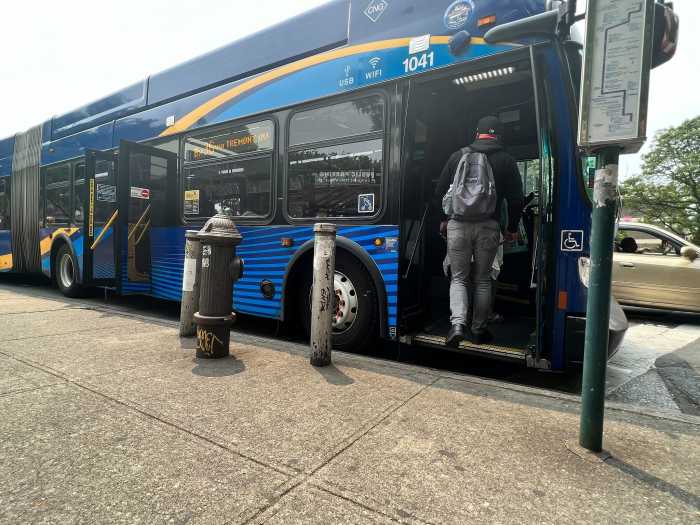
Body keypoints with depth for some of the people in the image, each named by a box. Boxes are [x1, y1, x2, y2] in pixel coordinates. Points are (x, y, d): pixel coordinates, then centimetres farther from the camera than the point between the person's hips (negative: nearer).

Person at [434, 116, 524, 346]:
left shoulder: (458, 155, 8)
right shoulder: (506, 160, 6)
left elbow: (440, 191, 9)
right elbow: (516, 199, 4)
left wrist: (444, 219, 20)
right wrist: (512, 228, 16)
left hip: (457, 224, 0)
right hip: (488, 226, 0)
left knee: (458, 278, 9)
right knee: (482, 280, 12)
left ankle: (458, 323, -9)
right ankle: (478, 330, 19)